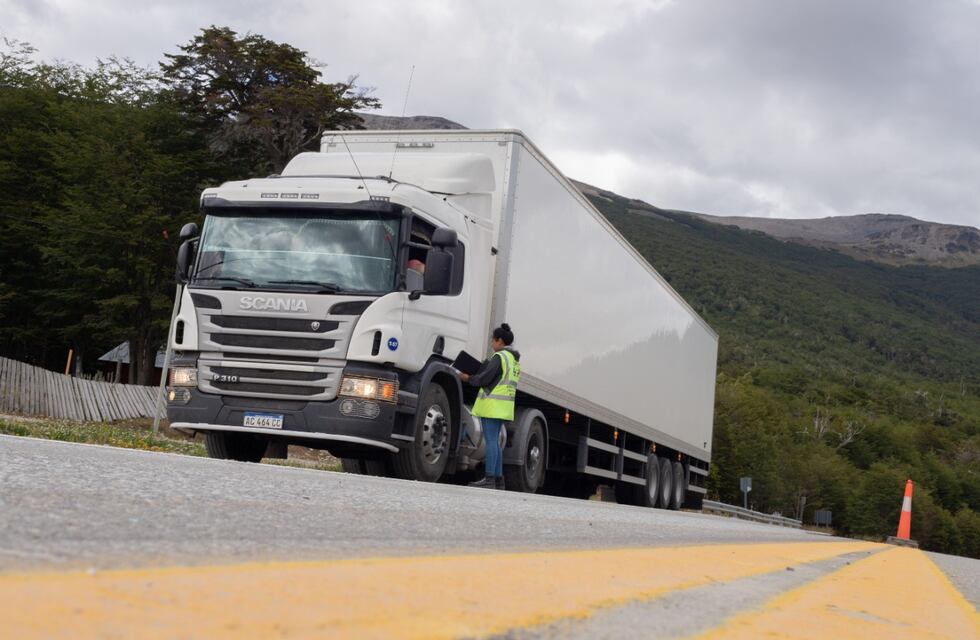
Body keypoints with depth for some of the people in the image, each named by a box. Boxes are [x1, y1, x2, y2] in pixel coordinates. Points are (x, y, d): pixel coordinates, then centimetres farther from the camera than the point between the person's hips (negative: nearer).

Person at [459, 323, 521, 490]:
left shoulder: (500, 357, -11)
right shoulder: (515, 360, 18)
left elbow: (485, 378, -16)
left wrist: (468, 378, -1)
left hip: (493, 404, -9)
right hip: (504, 406, 9)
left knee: (491, 441, -9)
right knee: (494, 441, 13)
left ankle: (489, 479, -12)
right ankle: (498, 479, 13)